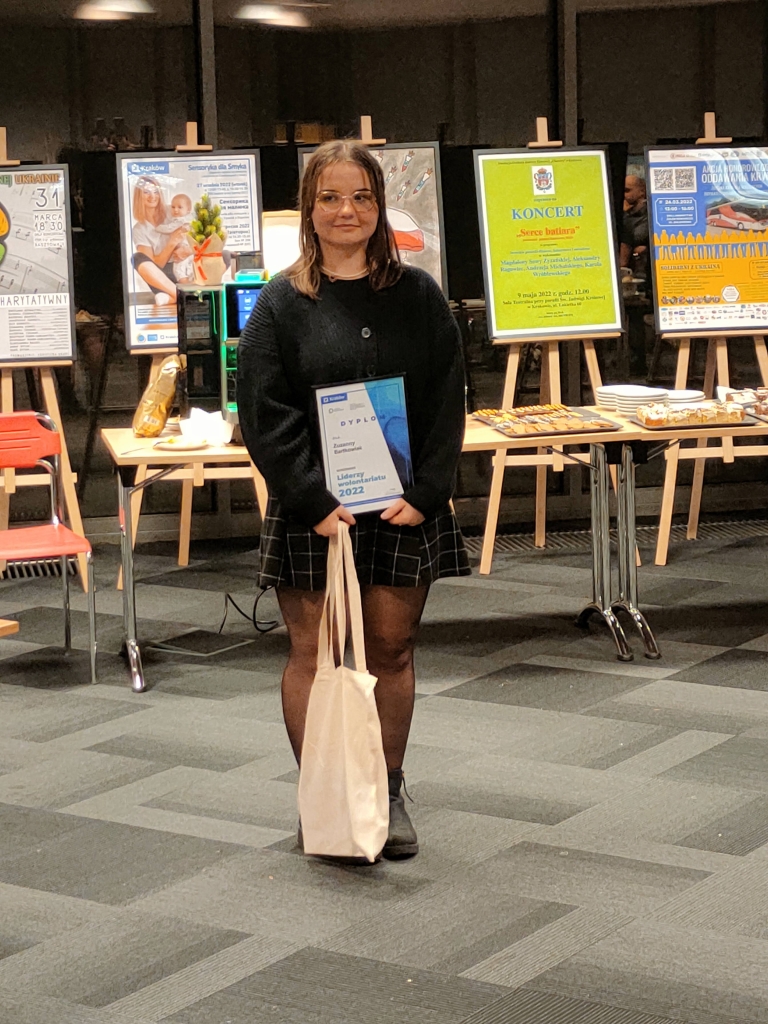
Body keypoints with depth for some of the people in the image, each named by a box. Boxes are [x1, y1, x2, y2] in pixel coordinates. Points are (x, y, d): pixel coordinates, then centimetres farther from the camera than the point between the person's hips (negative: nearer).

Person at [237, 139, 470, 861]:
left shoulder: (417, 296, 6)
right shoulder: (282, 303, 0)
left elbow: (446, 401, 3)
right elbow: (263, 412, -5)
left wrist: (425, 492, -9)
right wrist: (314, 500, -14)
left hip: (404, 506, 2)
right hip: (311, 511, -1)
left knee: (391, 649, 7)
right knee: (312, 653, 3)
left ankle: (387, 795, 19)